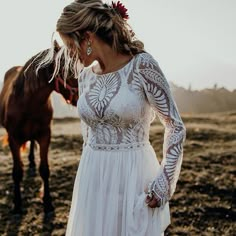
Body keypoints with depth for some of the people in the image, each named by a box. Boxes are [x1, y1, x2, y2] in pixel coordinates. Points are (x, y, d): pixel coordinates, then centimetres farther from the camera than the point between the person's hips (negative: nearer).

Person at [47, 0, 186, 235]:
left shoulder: (142, 66, -13)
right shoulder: (85, 75, 4)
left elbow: (176, 126, -10)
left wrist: (165, 183, -13)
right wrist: (92, 168, 17)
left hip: (133, 176, -5)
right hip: (93, 179, 5)